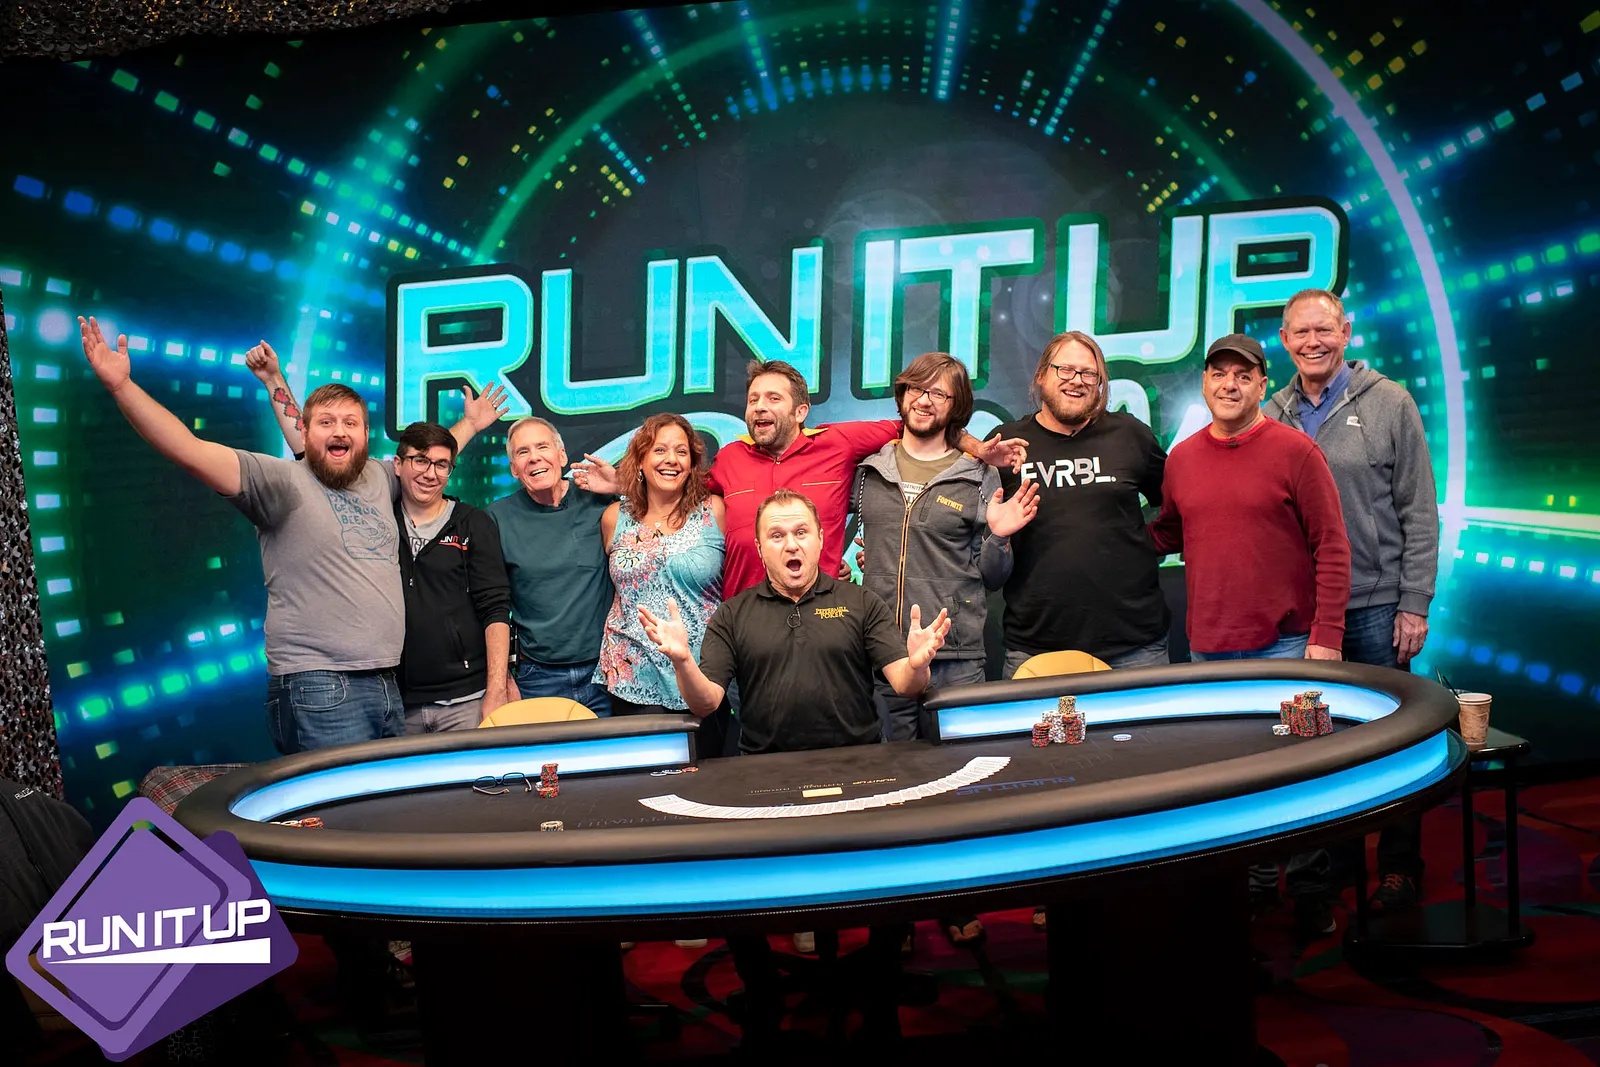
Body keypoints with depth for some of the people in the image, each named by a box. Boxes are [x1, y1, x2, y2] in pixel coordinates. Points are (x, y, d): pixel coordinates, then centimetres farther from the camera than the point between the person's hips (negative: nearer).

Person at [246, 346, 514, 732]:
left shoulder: (475, 525, 2)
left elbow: (495, 610, -3)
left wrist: (496, 694, -11)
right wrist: (274, 381, 11)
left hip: (465, 701, -2)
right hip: (399, 704, 3)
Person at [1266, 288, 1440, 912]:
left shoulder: (1388, 403, -2)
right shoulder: (1273, 416, 7)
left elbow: (1419, 511, -3)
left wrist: (1414, 604, -8)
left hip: (1375, 605, -3)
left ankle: (1400, 867, 17)